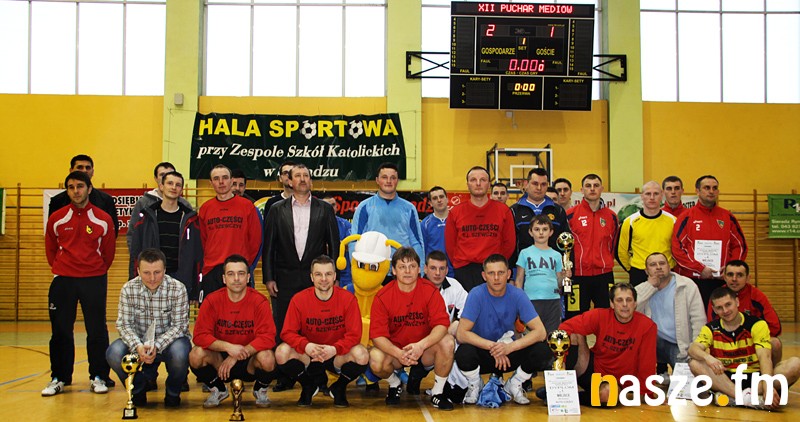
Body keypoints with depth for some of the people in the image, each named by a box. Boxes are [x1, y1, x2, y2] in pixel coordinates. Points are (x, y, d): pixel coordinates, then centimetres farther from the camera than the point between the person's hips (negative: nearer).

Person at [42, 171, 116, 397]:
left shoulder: (103, 220, -2)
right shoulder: (57, 219, 2)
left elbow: (108, 250, 7)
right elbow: (50, 249, 14)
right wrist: (60, 268, 13)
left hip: (94, 280, -1)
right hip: (63, 280, 1)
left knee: (97, 331, 0)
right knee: (61, 331, 5)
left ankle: (98, 377, 11)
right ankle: (59, 378, 16)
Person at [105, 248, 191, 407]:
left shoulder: (177, 289, -15)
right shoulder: (128, 289, -8)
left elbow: (179, 326, -16)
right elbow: (124, 324, -10)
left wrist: (156, 346, -31)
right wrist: (138, 346, -30)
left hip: (169, 340, -2)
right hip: (139, 342, 2)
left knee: (179, 354, -36)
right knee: (114, 354, -26)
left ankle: (173, 393, -1)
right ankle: (138, 389, 5)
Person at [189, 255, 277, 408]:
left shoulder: (259, 301, -13)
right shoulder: (212, 301, -9)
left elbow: (268, 337, -20)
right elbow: (200, 335, -13)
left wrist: (236, 357, -26)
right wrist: (228, 347, -29)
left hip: (249, 361, -1)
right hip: (219, 357, 2)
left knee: (267, 358, -33)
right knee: (196, 355, -27)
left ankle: (261, 389, 5)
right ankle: (218, 390, 6)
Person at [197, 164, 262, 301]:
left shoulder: (247, 206, 2)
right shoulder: (205, 208, 10)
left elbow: (255, 239, 5)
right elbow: (202, 240, 16)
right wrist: (209, 262, 11)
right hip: (210, 271, 2)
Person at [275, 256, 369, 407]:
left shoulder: (348, 299, -11)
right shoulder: (299, 299, -9)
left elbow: (354, 334, -14)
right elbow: (288, 332, -11)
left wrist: (335, 348, -33)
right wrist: (306, 346, -32)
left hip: (338, 355, -1)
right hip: (308, 355, 1)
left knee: (362, 355, -31)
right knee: (282, 352, -27)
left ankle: (339, 387, 4)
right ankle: (308, 386, 5)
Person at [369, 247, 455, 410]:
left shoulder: (430, 291, -11)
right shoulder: (383, 296, -11)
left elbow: (442, 324, -20)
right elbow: (377, 335, -16)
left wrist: (421, 345, -37)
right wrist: (399, 353, -33)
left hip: (425, 350, 0)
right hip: (395, 350, 0)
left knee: (447, 341, -29)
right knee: (376, 359, -31)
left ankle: (438, 391, -7)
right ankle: (394, 384, 6)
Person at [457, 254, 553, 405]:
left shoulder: (517, 295, -10)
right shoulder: (476, 295, -16)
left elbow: (540, 332, -17)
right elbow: (462, 334, -21)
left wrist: (510, 347, -30)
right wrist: (492, 346, -30)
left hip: (509, 353, 2)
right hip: (482, 351, -2)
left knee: (543, 352, -24)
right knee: (464, 353, -35)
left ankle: (514, 385, 7)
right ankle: (474, 385, 2)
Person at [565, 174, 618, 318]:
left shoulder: (611, 216, 8)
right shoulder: (570, 214, -1)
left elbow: (613, 245, 17)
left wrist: (606, 263, 12)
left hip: (604, 275, 3)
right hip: (577, 275, -3)